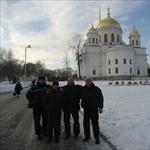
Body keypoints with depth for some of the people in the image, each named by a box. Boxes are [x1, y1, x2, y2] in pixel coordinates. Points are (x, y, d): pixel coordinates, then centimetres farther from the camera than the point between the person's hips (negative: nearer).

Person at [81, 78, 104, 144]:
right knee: (86, 123, 12)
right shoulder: (83, 90, 1)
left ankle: (97, 138, 18)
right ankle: (87, 136, 30)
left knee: (95, 124, 3)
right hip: (86, 109, 4)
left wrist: (100, 107, -7)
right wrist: (82, 105, 10)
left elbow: (100, 98, -4)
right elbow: (81, 98, 16)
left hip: (94, 110, -3)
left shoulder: (96, 89, -6)